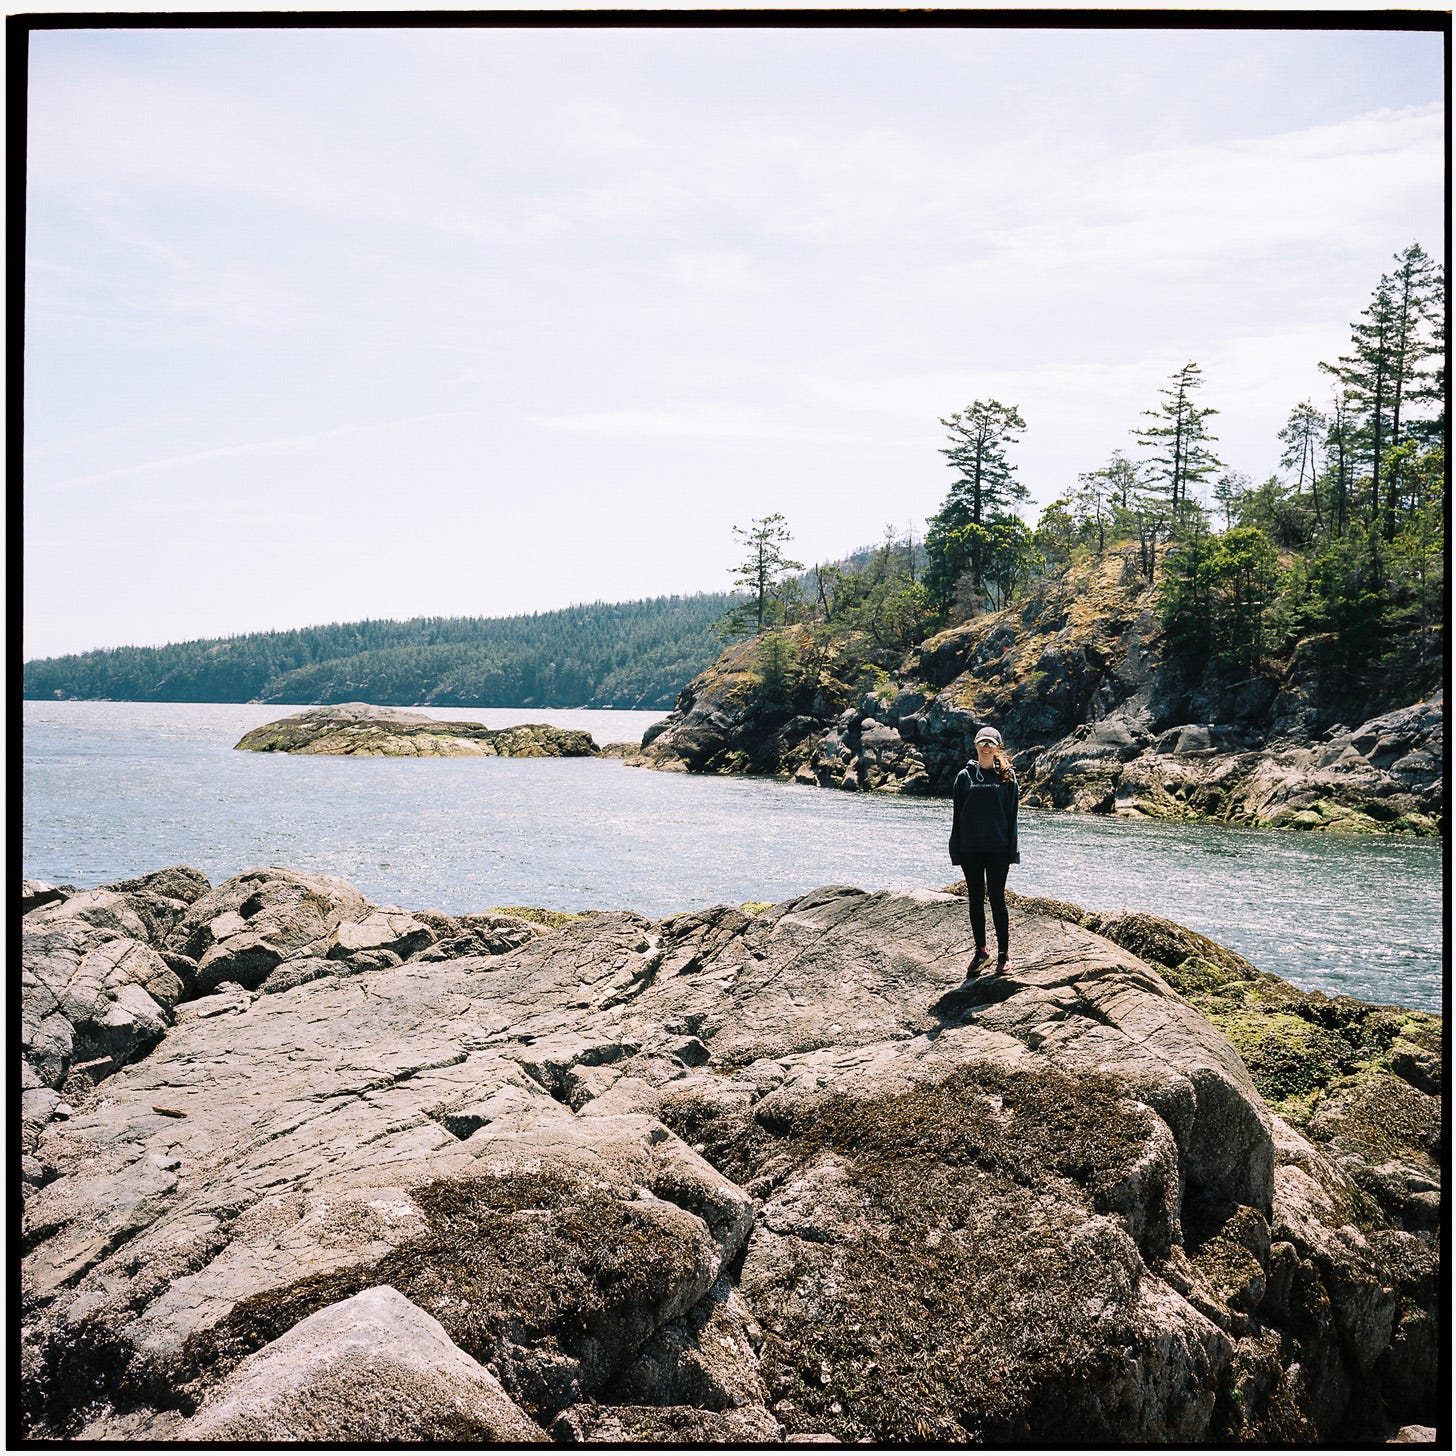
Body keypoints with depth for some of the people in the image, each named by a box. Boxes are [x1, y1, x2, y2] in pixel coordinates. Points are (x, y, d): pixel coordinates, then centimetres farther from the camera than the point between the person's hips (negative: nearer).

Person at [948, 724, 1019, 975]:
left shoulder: (1006, 777, 3)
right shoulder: (965, 776, 5)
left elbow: (1011, 816, 3)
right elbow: (957, 815, 6)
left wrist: (1011, 851, -2)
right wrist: (956, 850, 2)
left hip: (997, 850, -2)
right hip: (970, 849, 2)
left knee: (997, 899, 0)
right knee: (975, 900, 8)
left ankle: (1004, 952, 8)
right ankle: (980, 950, 18)